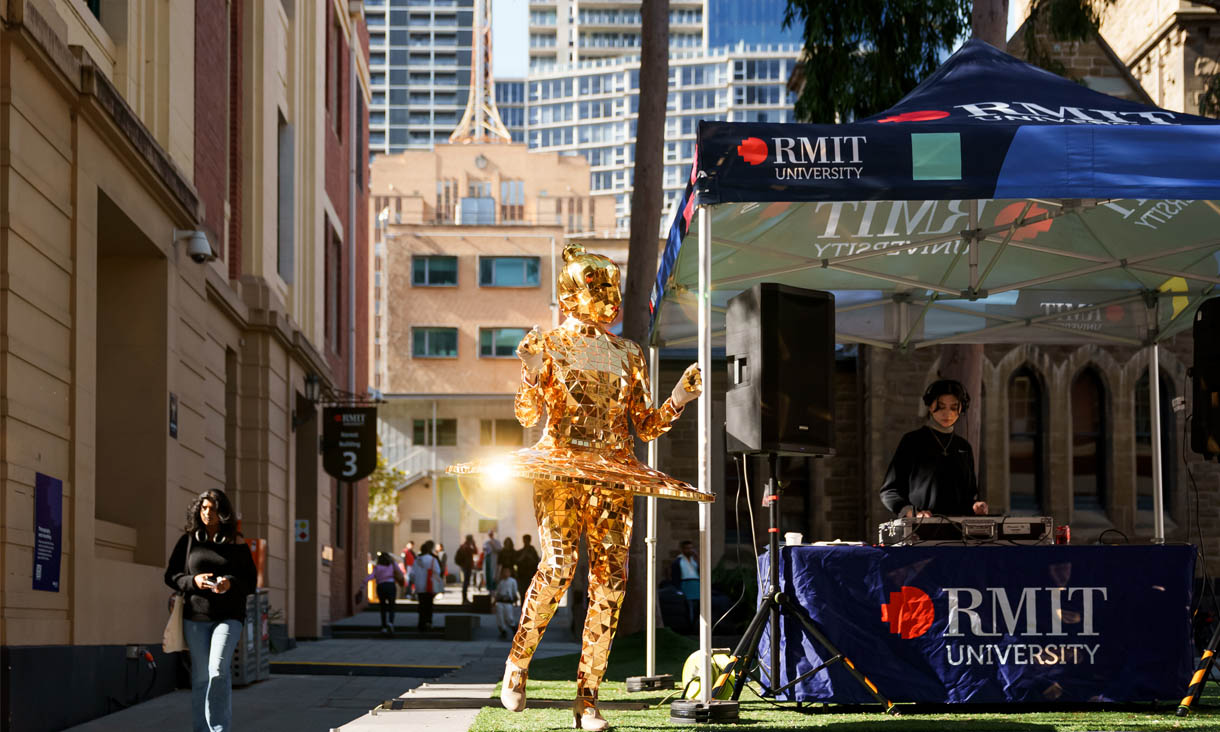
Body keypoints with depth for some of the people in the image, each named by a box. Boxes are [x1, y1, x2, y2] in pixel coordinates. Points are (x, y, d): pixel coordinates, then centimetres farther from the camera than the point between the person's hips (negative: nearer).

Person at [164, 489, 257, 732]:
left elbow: (251, 582, 5)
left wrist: (231, 584, -16)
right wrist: (193, 581, -12)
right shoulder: (188, 540, 6)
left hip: (228, 617, -2)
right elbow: (171, 575, 8)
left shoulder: (237, 543, 3)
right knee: (200, 675, 5)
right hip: (195, 617, 2)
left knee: (219, 672, -17)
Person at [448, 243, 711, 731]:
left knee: (610, 577, -6)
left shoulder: (627, 355, 15)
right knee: (559, 564, -21)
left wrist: (681, 397, 0)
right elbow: (526, 415, -4)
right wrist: (533, 375, -21)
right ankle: (517, 662, 2)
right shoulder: (546, 344, 5)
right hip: (561, 468, -3)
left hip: (615, 475, 3)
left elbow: (647, 425, 15)